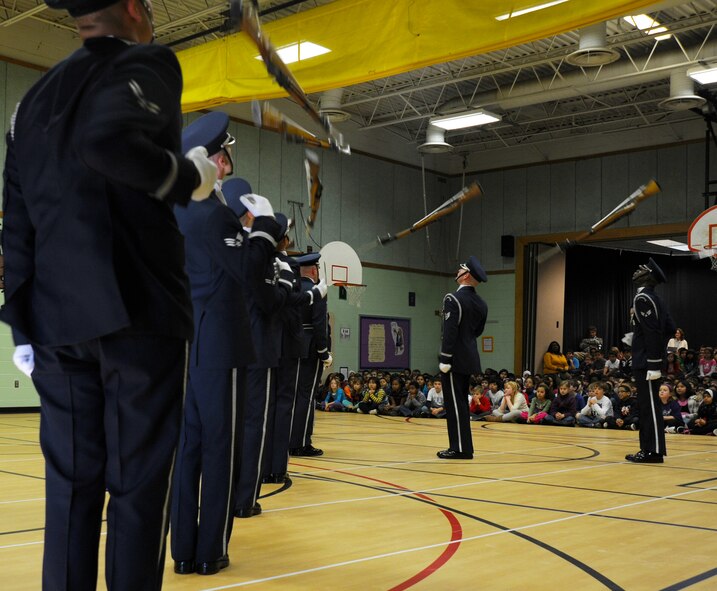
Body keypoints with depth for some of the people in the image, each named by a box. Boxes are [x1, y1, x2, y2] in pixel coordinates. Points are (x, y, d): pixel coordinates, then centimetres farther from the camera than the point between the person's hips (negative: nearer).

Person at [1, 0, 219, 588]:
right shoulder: (147, 65, -2)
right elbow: (109, 141, -25)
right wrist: (190, 179, -10)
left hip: (55, 316, 6)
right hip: (136, 308, -6)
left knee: (70, 483, 10)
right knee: (138, 483, 1)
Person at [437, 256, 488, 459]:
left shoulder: (453, 299, -13)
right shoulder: (481, 304, 10)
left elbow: (450, 331, -19)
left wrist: (445, 359, -18)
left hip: (456, 359, -8)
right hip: (470, 358, 8)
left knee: (455, 403, -4)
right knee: (461, 402, 15)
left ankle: (460, 448, -2)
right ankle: (463, 445, 19)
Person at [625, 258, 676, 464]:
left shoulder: (643, 298, -14)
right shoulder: (655, 300, 15)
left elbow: (652, 333, -20)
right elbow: (669, 328, 16)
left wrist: (653, 364, -21)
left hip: (645, 362, -10)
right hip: (647, 361, 10)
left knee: (649, 405, -7)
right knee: (647, 404, 13)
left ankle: (654, 451, -4)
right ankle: (649, 448, 18)